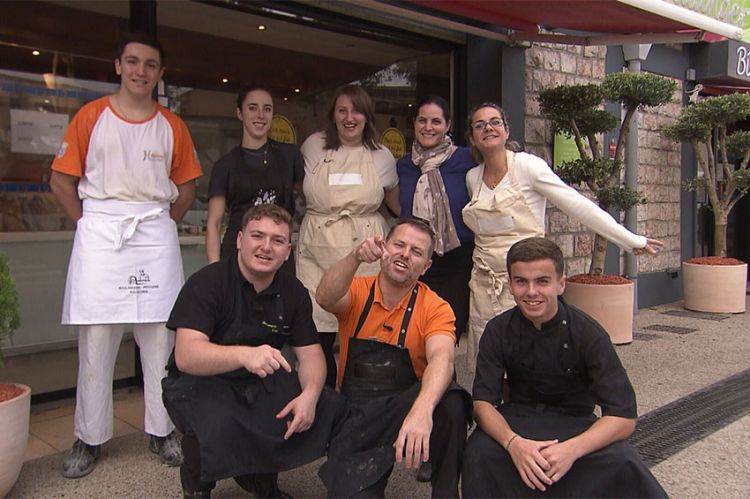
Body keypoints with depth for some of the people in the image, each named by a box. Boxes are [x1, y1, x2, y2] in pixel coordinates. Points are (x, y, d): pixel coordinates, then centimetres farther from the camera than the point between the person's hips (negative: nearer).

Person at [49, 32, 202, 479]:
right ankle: (90, 438, 16)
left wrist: (161, 224, 6)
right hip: (99, 235, -1)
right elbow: (62, 181, 6)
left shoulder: (173, 126, 9)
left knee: (160, 338, 4)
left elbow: (187, 187, 15)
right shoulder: (91, 116, 5)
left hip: (157, 236, 1)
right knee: (96, 340, 2)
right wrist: (92, 224, 0)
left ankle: (162, 431, 17)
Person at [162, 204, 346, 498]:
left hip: (262, 385, 5)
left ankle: (259, 474, 11)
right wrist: (244, 354, -48)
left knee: (331, 407, -14)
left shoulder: (294, 292, 0)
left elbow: (310, 353, 0)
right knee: (216, 425, -37)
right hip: (201, 383, -5)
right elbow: (185, 356, -28)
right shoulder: (207, 283, -17)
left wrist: (310, 394, -22)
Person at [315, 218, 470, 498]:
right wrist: (355, 258, -40)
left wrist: (422, 409, -44)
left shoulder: (435, 308, -6)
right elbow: (325, 298, -23)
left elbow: (442, 358, -25)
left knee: (451, 400, -32)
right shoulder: (358, 291, -1)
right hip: (355, 415, 0)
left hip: (404, 405, 0)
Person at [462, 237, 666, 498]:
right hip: (517, 422, 2)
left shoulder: (588, 333, -14)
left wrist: (572, 449, -35)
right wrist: (513, 442, -35)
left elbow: (624, 416, -17)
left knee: (622, 463, -32)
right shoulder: (498, 331, -8)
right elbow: (483, 401, -13)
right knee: (478, 453, -30)